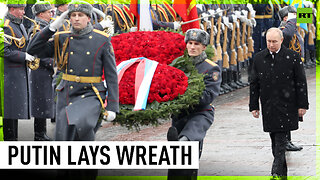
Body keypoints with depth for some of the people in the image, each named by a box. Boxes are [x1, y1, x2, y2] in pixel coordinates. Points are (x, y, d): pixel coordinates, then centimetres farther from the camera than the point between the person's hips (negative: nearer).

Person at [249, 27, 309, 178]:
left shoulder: (293, 57, -3)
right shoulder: (259, 58, 6)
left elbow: (301, 82, -1)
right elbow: (254, 84, 11)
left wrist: (302, 105, -4)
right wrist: (254, 106, 8)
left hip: (286, 106, -4)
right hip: (268, 107, 4)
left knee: (280, 139, -11)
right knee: (275, 139, 7)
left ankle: (277, 172, -13)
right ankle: (282, 173, 16)